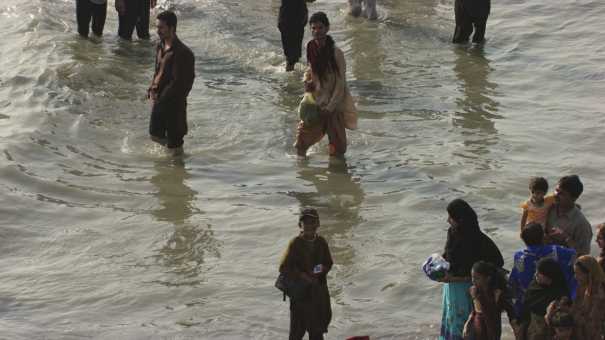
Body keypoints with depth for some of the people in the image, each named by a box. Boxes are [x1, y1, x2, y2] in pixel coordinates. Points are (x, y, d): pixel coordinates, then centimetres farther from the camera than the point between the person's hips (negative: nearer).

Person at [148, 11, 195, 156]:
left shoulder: (182, 53, -21)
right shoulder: (161, 47, 5)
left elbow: (178, 83, -21)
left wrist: (161, 98, -17)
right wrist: (152, 89, 1)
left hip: (174, 103, -8)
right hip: (159, 100, 8)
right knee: (155, 135, 19)